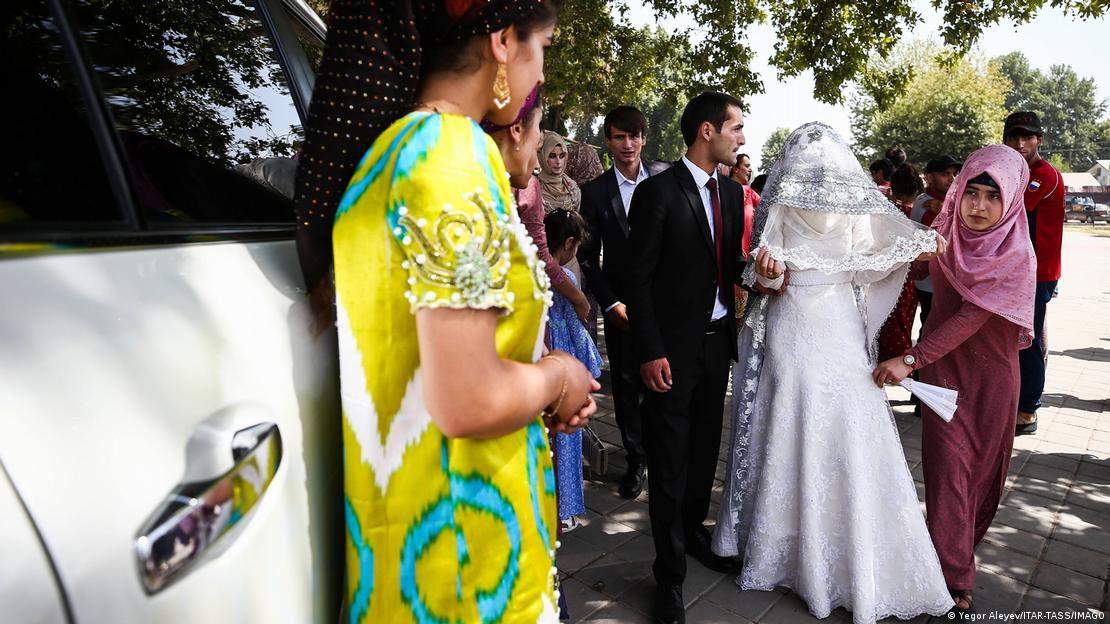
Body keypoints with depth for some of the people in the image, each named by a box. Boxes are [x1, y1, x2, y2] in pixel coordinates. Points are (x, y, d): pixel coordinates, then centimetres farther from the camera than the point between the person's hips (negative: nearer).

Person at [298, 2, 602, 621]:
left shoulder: (387, 147, 5)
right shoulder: (454, 148, -22)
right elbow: (469, 402, -28)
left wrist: (548, 383, 9)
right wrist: (557, 376, -8)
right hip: (459, 546, -8)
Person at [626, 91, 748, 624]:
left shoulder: (732, 191, 7)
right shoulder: (658, 192, -14)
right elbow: (638, 279, -14)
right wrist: (650, 353, -17)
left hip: (718, 340, 7)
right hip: (673, 348, -6)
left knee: (705, 449, 20)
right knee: (669, 463, 5)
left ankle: (693, 530, 43)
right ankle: (670, 573, 20)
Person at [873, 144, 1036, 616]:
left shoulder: (1016, 255, -18)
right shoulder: (944, 235, -7)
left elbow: (971, 316, -25)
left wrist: (911, 360, -30)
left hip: (989, 372, -1)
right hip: (941, 367, 1)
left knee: (982, 464, 14)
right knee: (948, 465, 0)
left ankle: (967, 538, 41)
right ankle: (955, 576, 9)